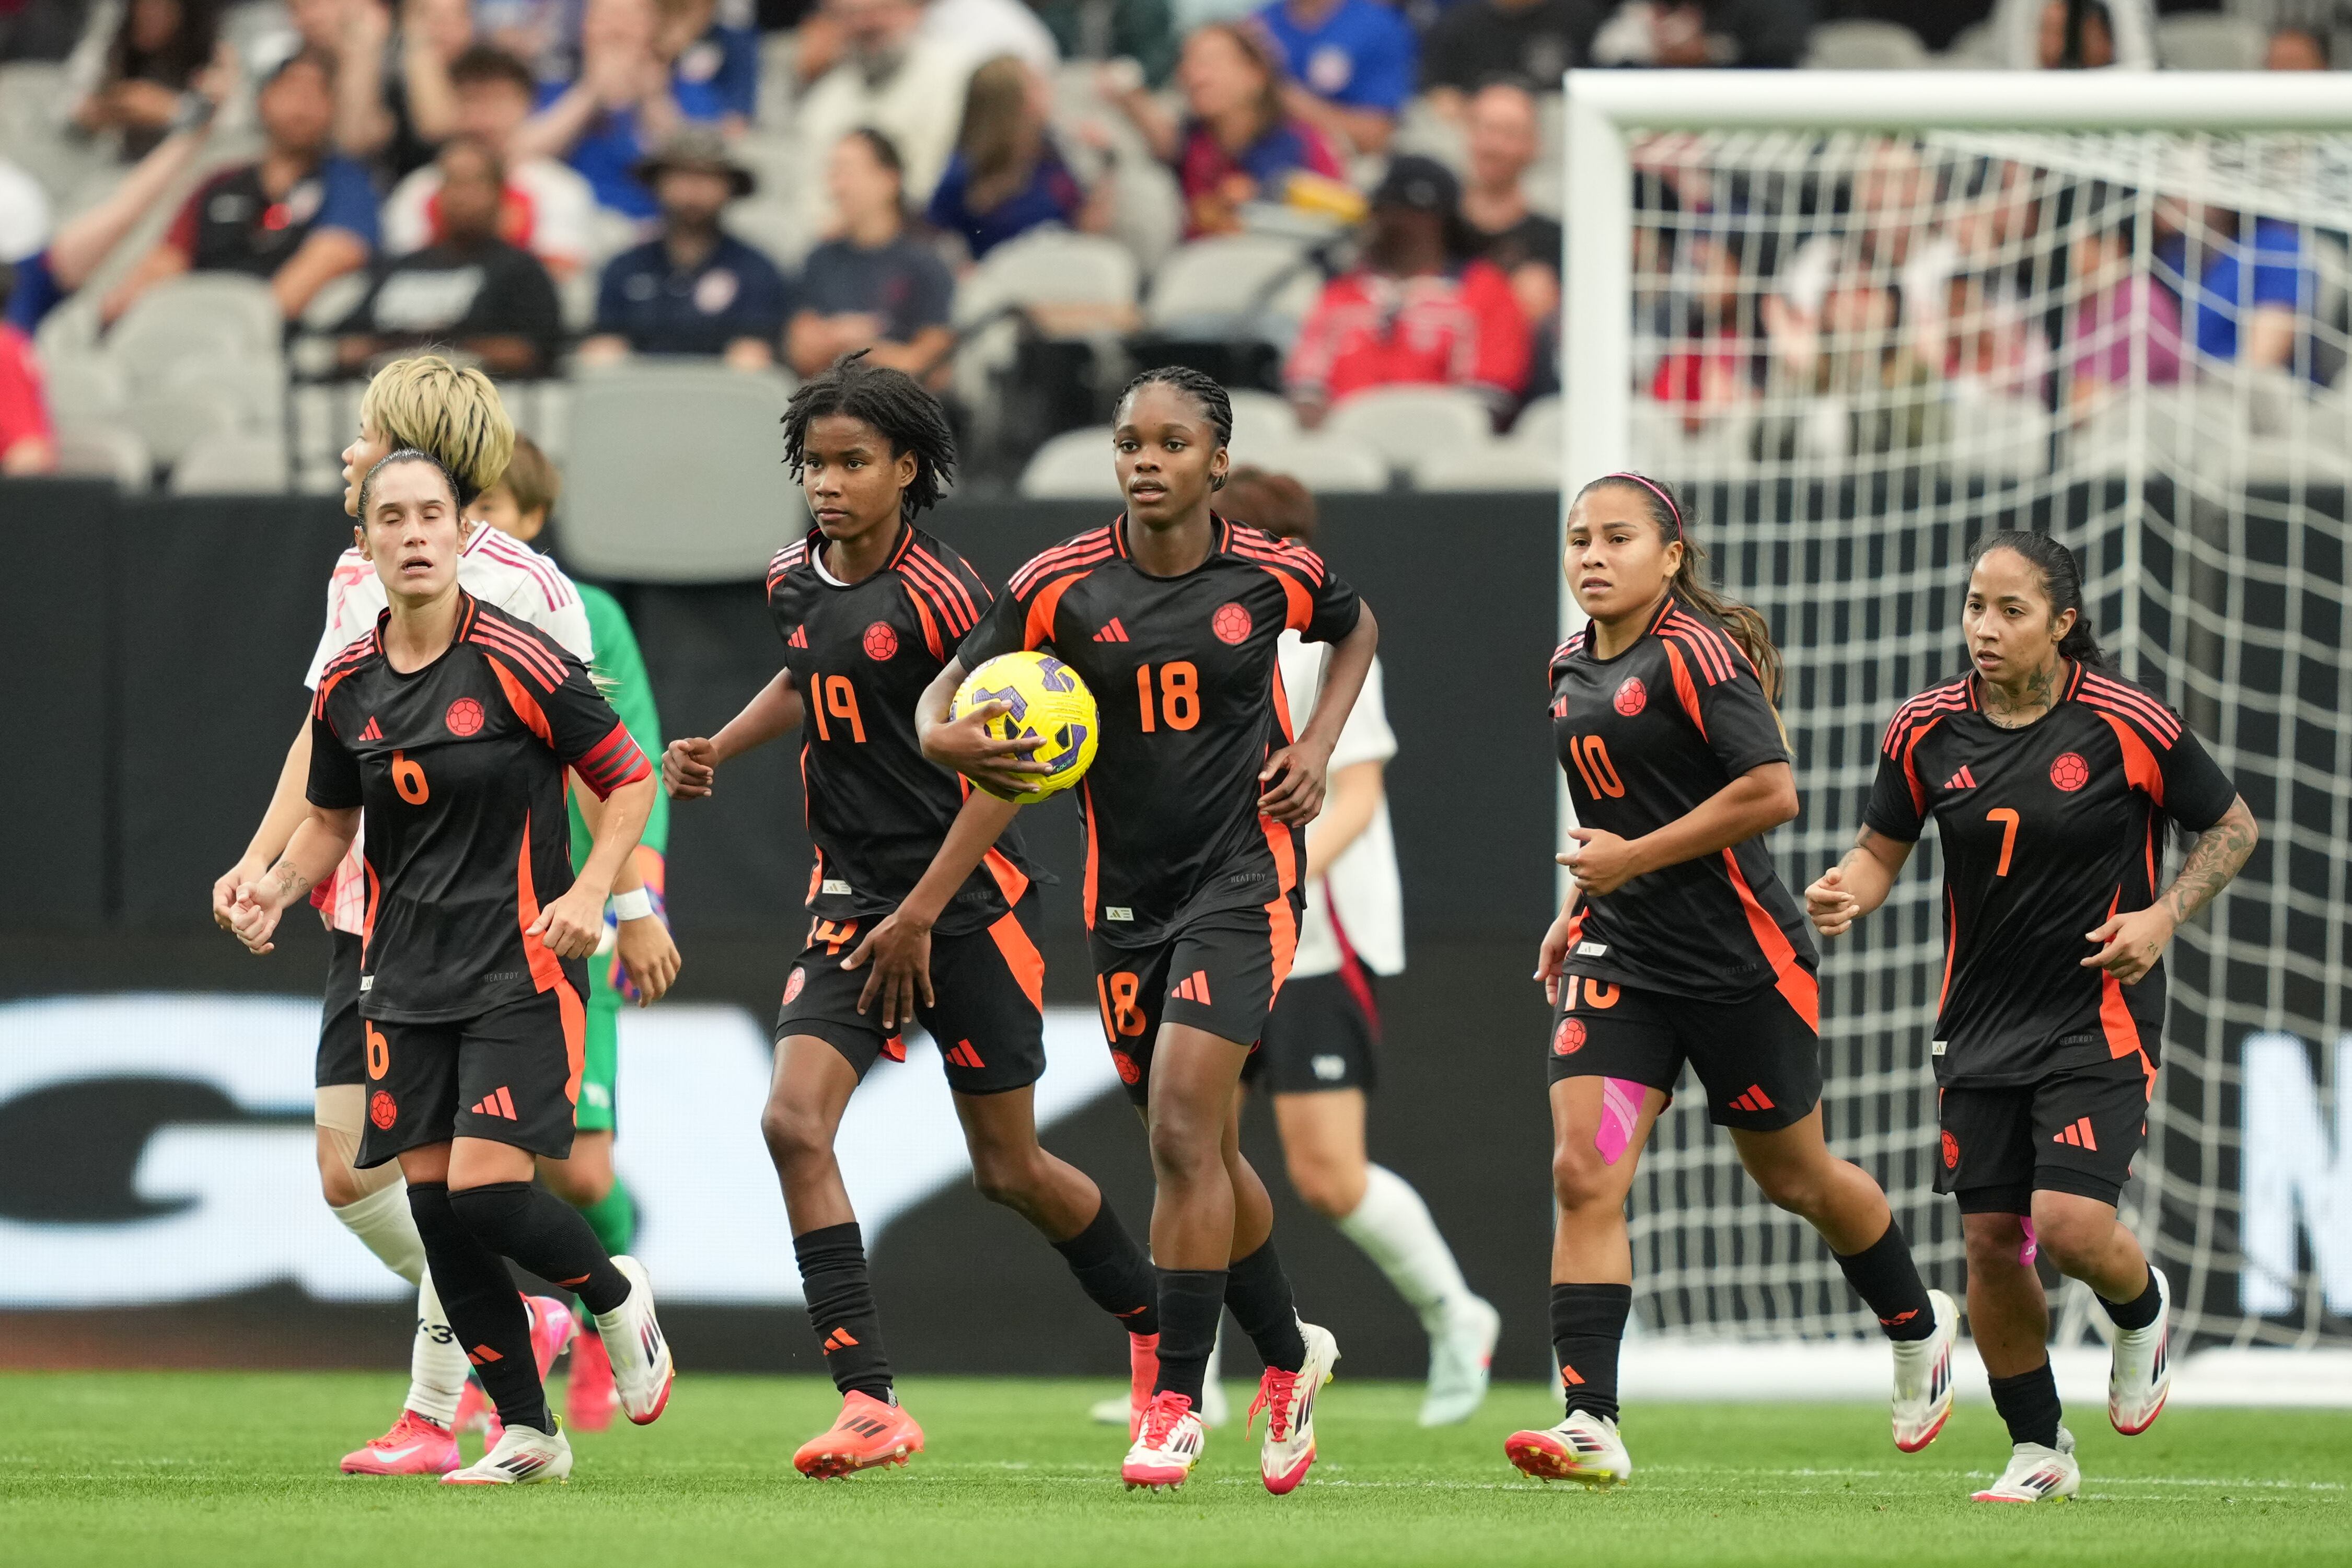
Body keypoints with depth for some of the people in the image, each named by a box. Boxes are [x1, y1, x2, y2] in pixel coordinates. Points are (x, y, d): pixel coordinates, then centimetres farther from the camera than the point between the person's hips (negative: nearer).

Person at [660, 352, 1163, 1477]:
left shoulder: (938, 593, -15)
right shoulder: (792, 583, 4)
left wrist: (921, 912, -18)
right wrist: (717, 750, 10)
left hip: (969, 895, -5)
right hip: (850, 896, 5)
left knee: (1008, 1167, 4)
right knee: (794, 1121, -16)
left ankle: (1155, 1329, 33)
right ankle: (870, 1404, -18)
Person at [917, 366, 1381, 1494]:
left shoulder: (1272, 576, -5)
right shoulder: (1063, 584, -5)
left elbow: (1356, 628, 18)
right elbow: (947, 693, 2)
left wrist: (1317, 746, 3)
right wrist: (945, 738, -22)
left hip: (1242, 877, -3)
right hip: (1125, 890, 3)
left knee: (1182, 1128, -17)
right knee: (1201, 1148, 12)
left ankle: (1176, 1400, -11)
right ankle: (1288, 1355, 36)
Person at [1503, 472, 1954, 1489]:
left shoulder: (1697, 656, -16)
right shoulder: (1571, 670, 9)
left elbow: (1772, 793, -22)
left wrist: (1632, 859, -19)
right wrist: (1581, 907, 17)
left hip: (1737, 955, -6)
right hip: (1620, 957, 6)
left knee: (1794, 1178, 12)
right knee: (1583, 1174, -12)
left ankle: (1919, 1329, 40)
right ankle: (1591, 1426, -16)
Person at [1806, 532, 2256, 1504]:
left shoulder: (2129, 726, -11)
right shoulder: (1927, 730, -1)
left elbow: (2233, 827, 1)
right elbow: (1883, 848, 11)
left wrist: (2163, 916, -13)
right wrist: (1847, 893, -11)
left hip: (2099, 1014, -4)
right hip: (1982, 1017, 4)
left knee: (2071, 1223, -18)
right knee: (1991, 1240, 2)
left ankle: (2143, 1313, 19)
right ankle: (2039, 1452, 19)